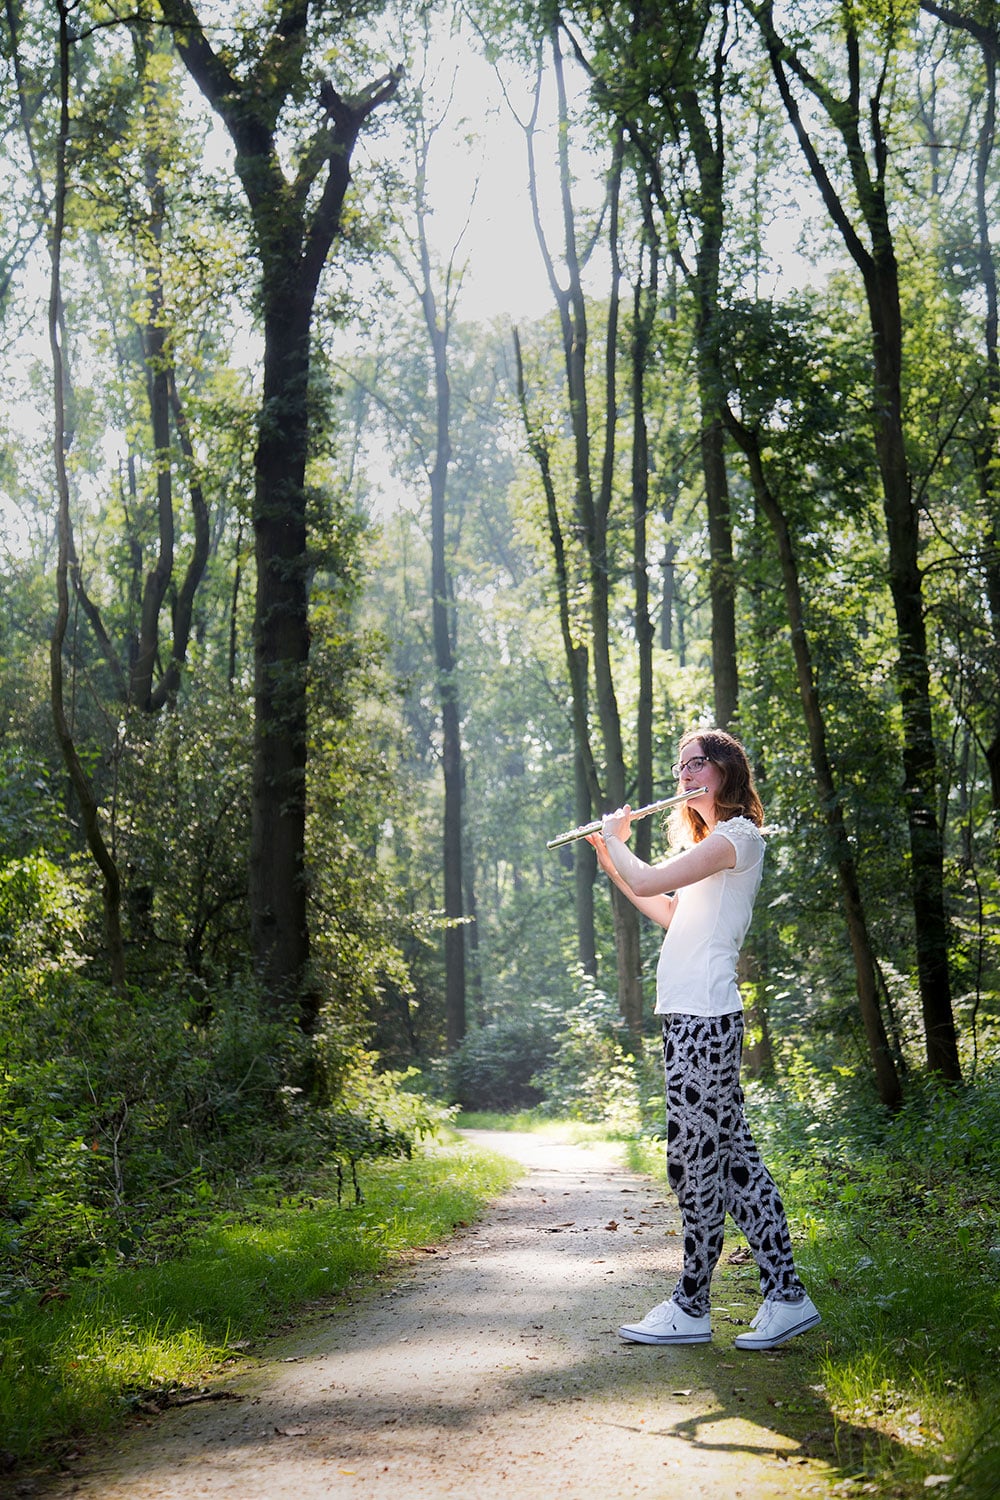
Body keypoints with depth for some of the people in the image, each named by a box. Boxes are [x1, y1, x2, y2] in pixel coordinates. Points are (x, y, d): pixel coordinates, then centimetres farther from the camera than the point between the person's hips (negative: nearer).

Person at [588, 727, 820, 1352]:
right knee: (731, 1156, 9)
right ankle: (786, 1295, 13)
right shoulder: (712, 844, 22)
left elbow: (647, 882, -19)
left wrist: (616, 838, 0)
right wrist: (609, 859, 22)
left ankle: (691, 1308, 6)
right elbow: (665, 912, 27)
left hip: (704, 1021, -10)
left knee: (695, 1161, -3)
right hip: (691, 1018, 10)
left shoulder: (738, 835, -10)